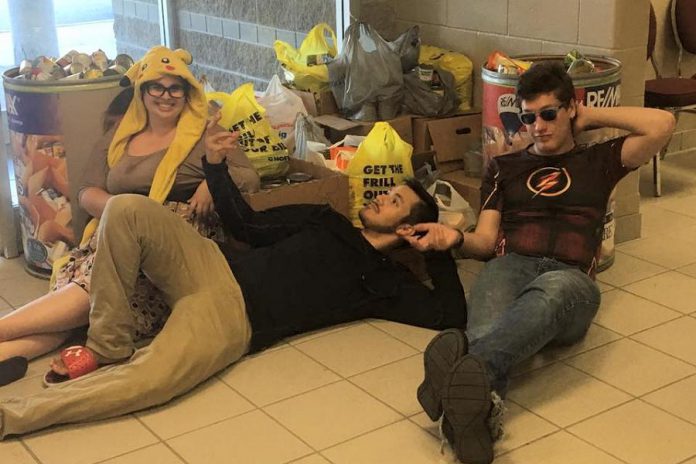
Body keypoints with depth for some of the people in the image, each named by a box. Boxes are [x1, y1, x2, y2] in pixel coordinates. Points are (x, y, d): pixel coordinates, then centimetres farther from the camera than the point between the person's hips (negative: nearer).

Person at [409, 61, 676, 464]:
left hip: (571, 279, -1)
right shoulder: (504, 168, 30)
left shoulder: (598, 162, 27)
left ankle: (468, 366, -68)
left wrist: (592, 117, 20)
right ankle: (481, 404, -68)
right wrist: (455, 238, -5)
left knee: (551, 291, -42)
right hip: (510, 265, 2)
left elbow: (662, 125, 11)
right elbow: (486, 240, 18)